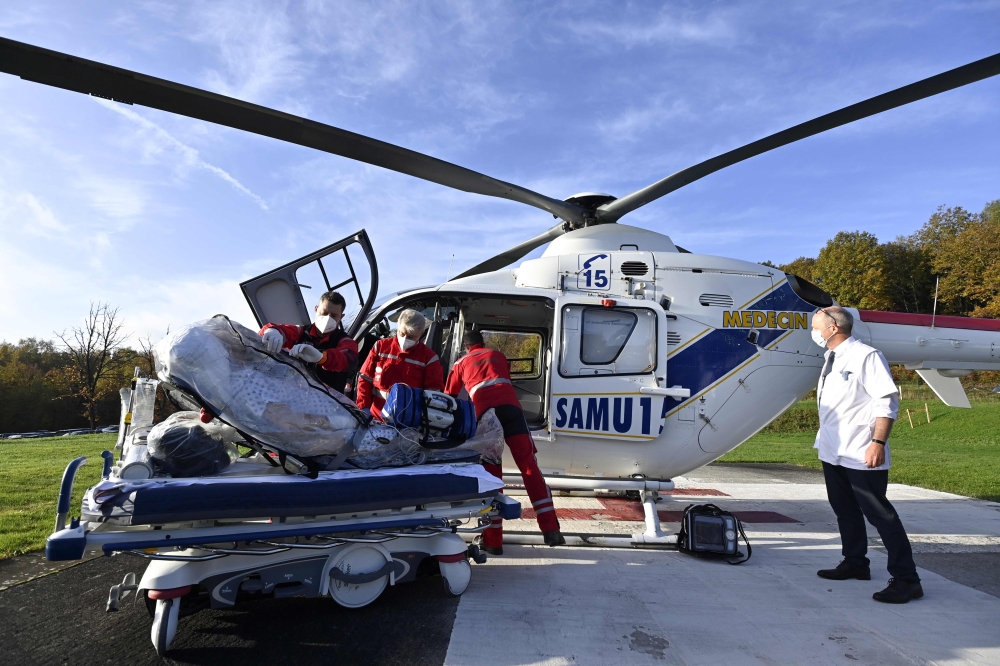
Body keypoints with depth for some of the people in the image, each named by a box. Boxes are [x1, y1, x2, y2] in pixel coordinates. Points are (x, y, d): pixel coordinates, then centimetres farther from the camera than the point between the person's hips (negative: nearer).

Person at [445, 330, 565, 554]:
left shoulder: (461, 363, 27)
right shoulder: (498, 355, 31)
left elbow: (449, 397, 35)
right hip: (510, 407, 1)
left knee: (491, 473, 4)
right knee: (529, 465, 1)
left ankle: (493, 541, 5)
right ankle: (550, 529, -6)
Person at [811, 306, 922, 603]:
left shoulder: (866, 356, -13)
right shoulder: (830, 359, 13)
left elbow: (887, 402, -17)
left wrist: (878, 442, -22)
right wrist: (824, 440, 19)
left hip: (861, 455, -9)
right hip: (832, 453, 9)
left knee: (879, 514, -3)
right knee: (846, 511, 17)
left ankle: (906, 579, 7)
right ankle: (855, 563, 31)